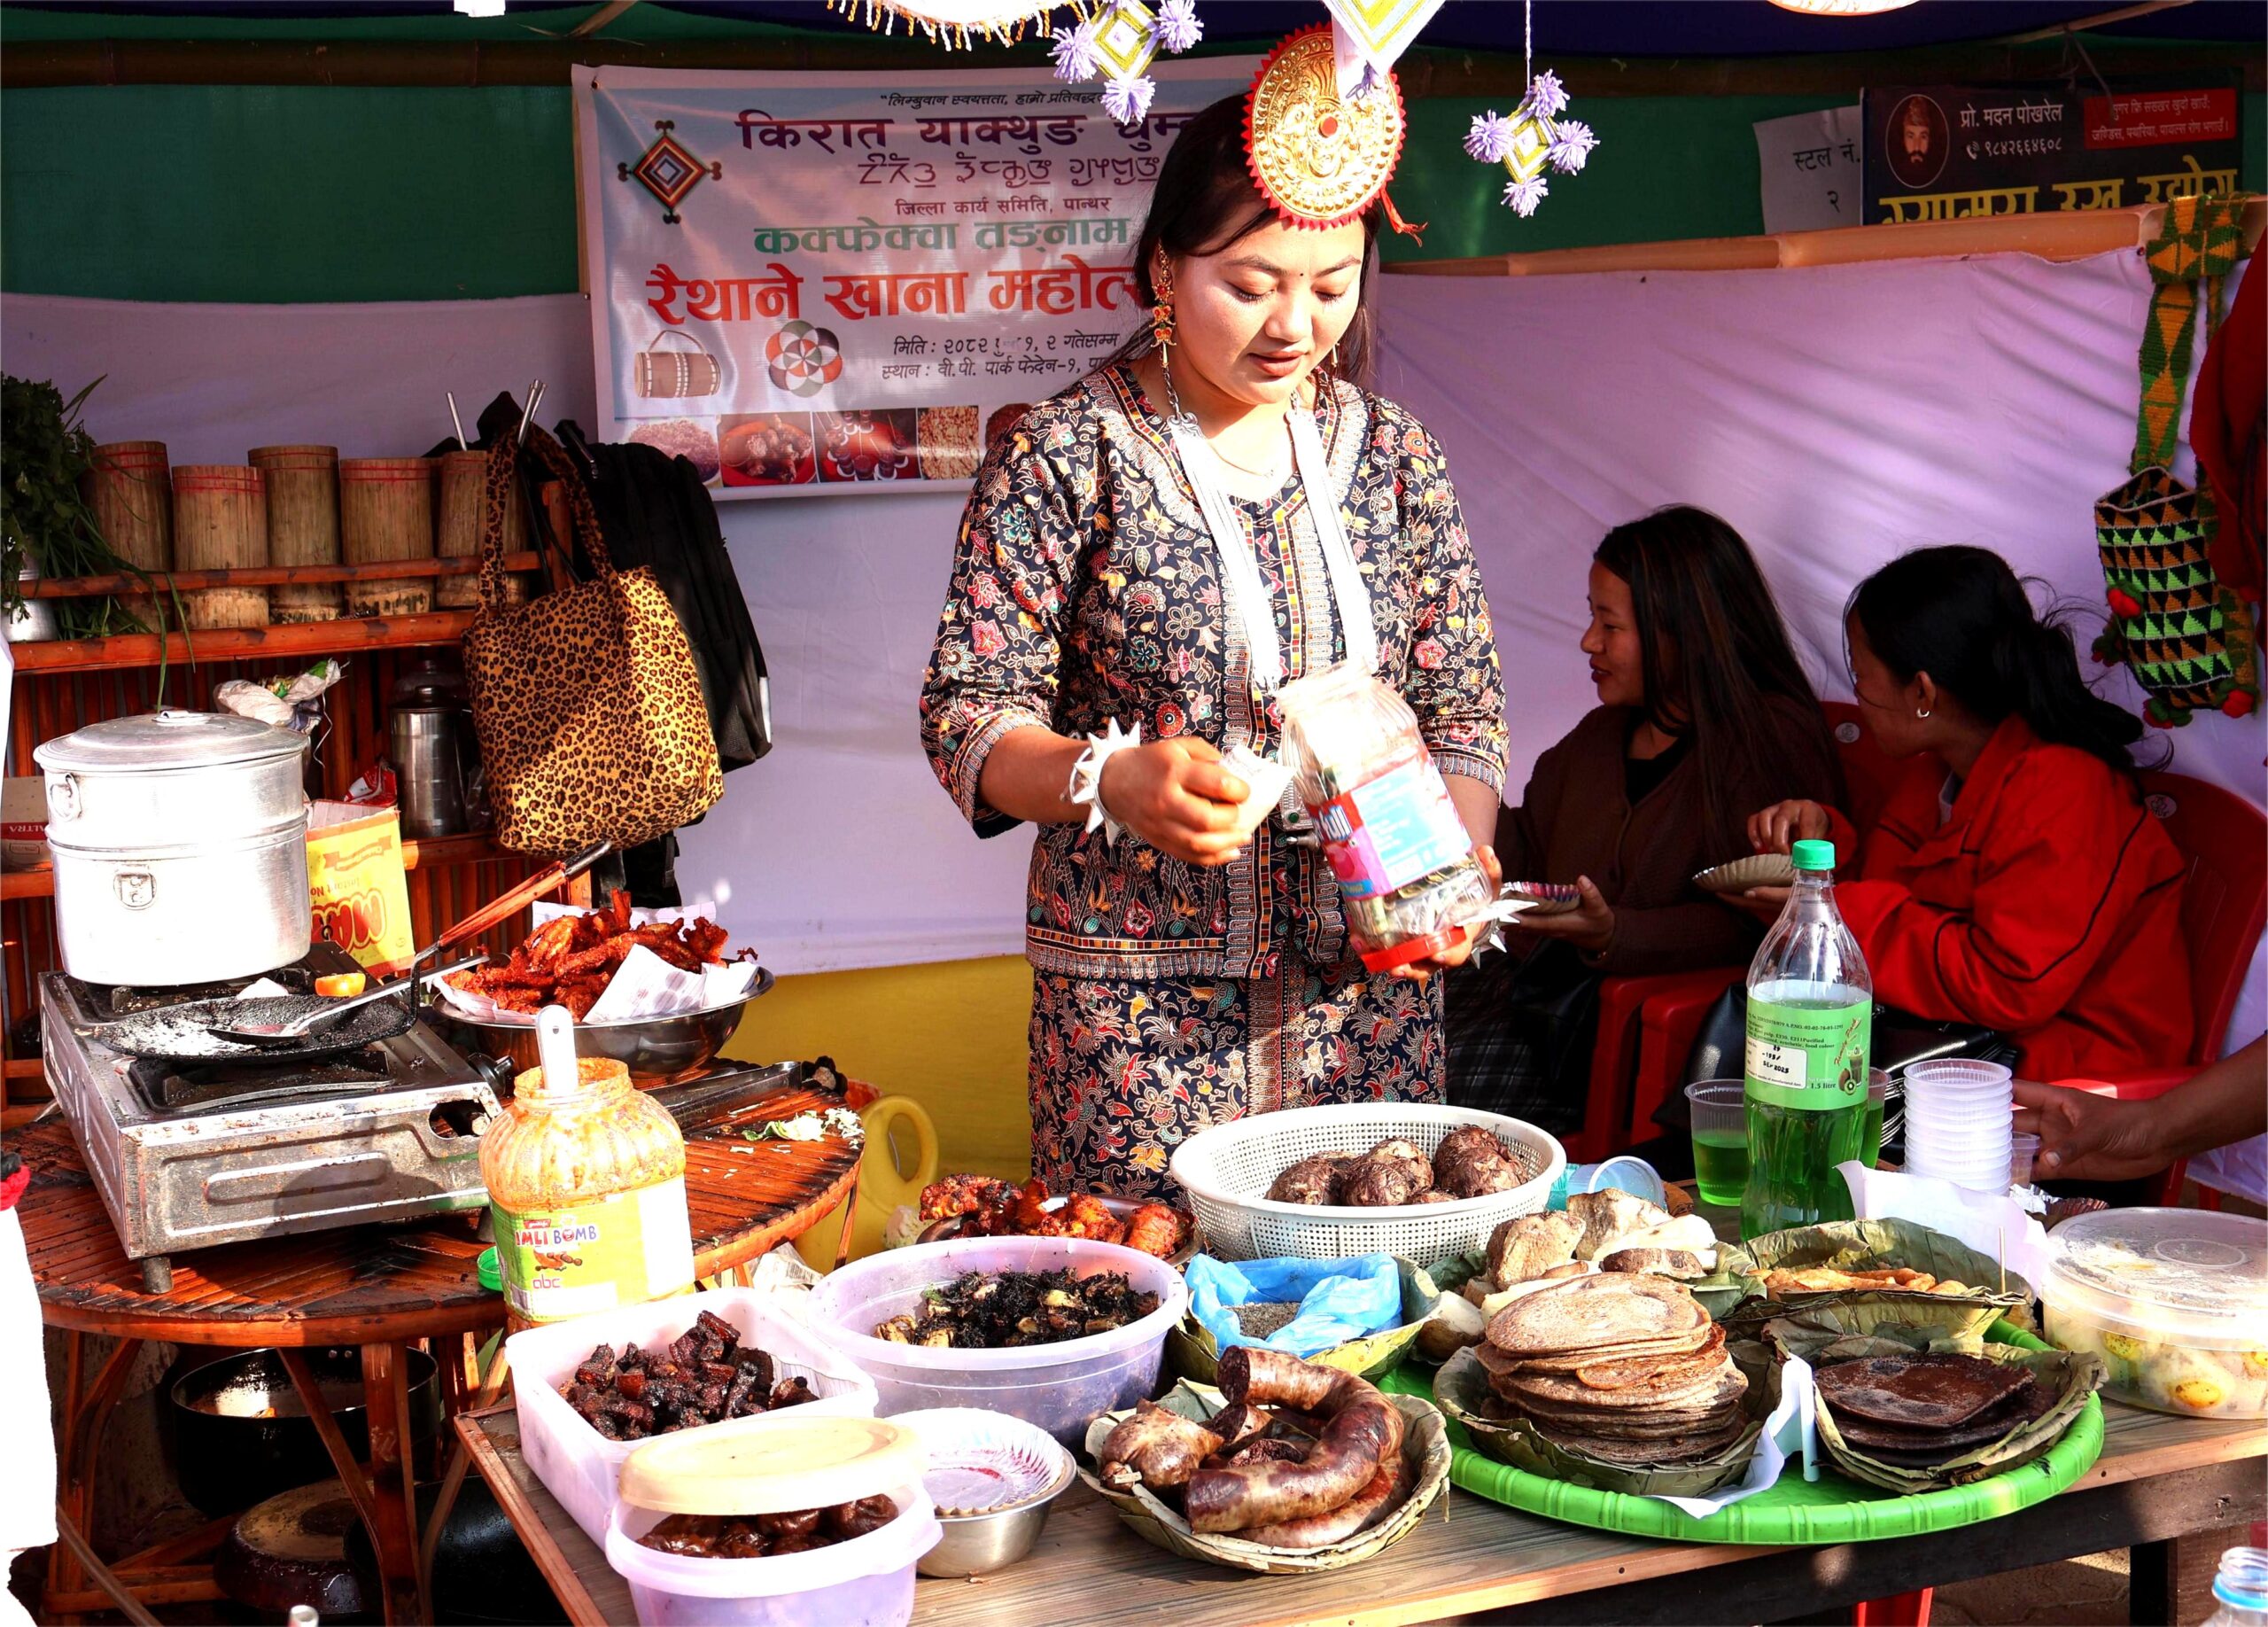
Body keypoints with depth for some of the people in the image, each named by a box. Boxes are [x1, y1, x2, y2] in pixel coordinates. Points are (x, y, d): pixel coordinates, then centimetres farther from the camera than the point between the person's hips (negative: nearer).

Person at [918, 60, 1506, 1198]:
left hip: (1368, 988, 3)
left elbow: (1464, 705, 11)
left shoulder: (1390, 452, 7)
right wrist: (1107, 781, -25)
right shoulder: (1067, 455, -4)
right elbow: (968, 715, -6)